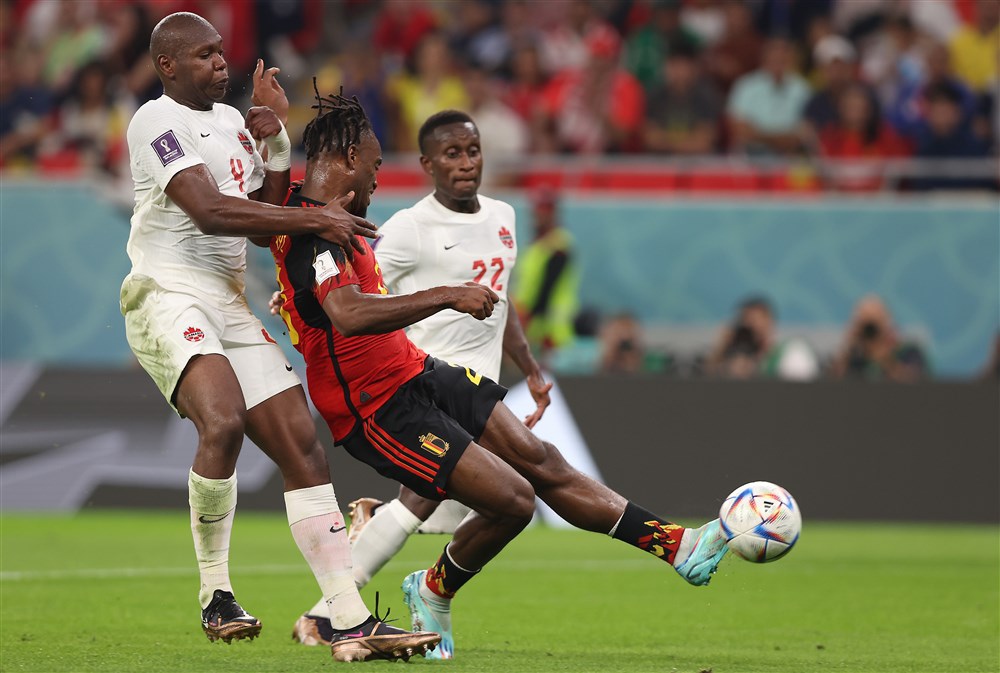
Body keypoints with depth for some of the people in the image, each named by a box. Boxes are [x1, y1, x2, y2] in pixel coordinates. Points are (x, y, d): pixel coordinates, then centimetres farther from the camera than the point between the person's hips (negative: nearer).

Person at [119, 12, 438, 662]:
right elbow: (209, 211, -21)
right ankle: (216, 596, -17)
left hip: (229, 305, 9)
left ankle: (352, 622, -1)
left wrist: (276, 139, 11)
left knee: (304, 448, 0)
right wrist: (314, 220, -20)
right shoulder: (157, 121, -8)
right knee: (224, 421, -33)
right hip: (169, 295, -9)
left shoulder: (231, 120, 19)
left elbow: (267, 218, 23)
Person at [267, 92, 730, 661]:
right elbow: (349, 314, -39)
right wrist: (447, 296, -35)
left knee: (544, 464, 10)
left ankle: (679, 548, 15)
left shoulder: (304, 206, 9)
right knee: (513, 499, -13)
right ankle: (433, 593, 14)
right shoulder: (313, 231, -23)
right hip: (383, 410, -11)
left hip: (419, 373, 11)